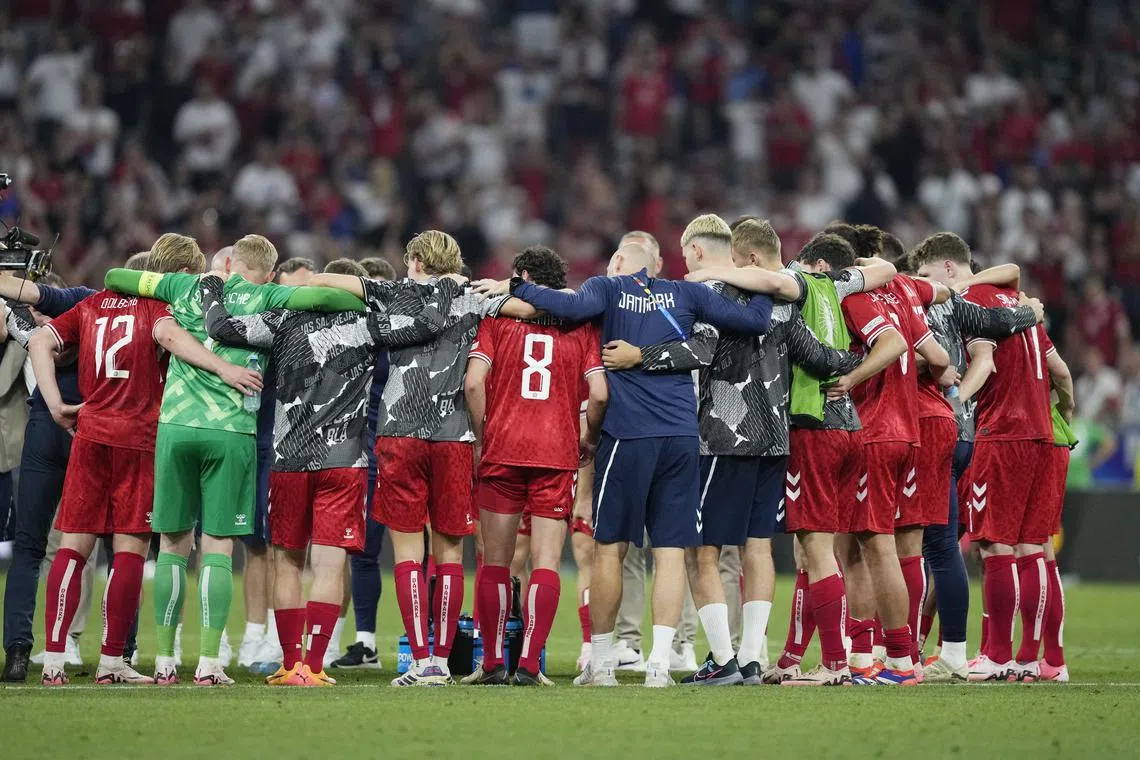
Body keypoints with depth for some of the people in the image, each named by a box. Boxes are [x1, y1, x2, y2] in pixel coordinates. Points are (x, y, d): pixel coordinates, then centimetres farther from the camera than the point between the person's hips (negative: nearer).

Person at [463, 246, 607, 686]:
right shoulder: (581, 324, 7)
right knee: (546, 561, -1)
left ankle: (492, 664, 8)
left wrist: (481, 437, 4)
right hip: (558, 454, 0)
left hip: (502, 451, 0)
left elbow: (474, 382, -7)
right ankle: (529, 664, -10)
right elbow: (599, 393, -3)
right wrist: (589, 439, 14)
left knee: (496, 561, 7)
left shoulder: (498, 316, 5)